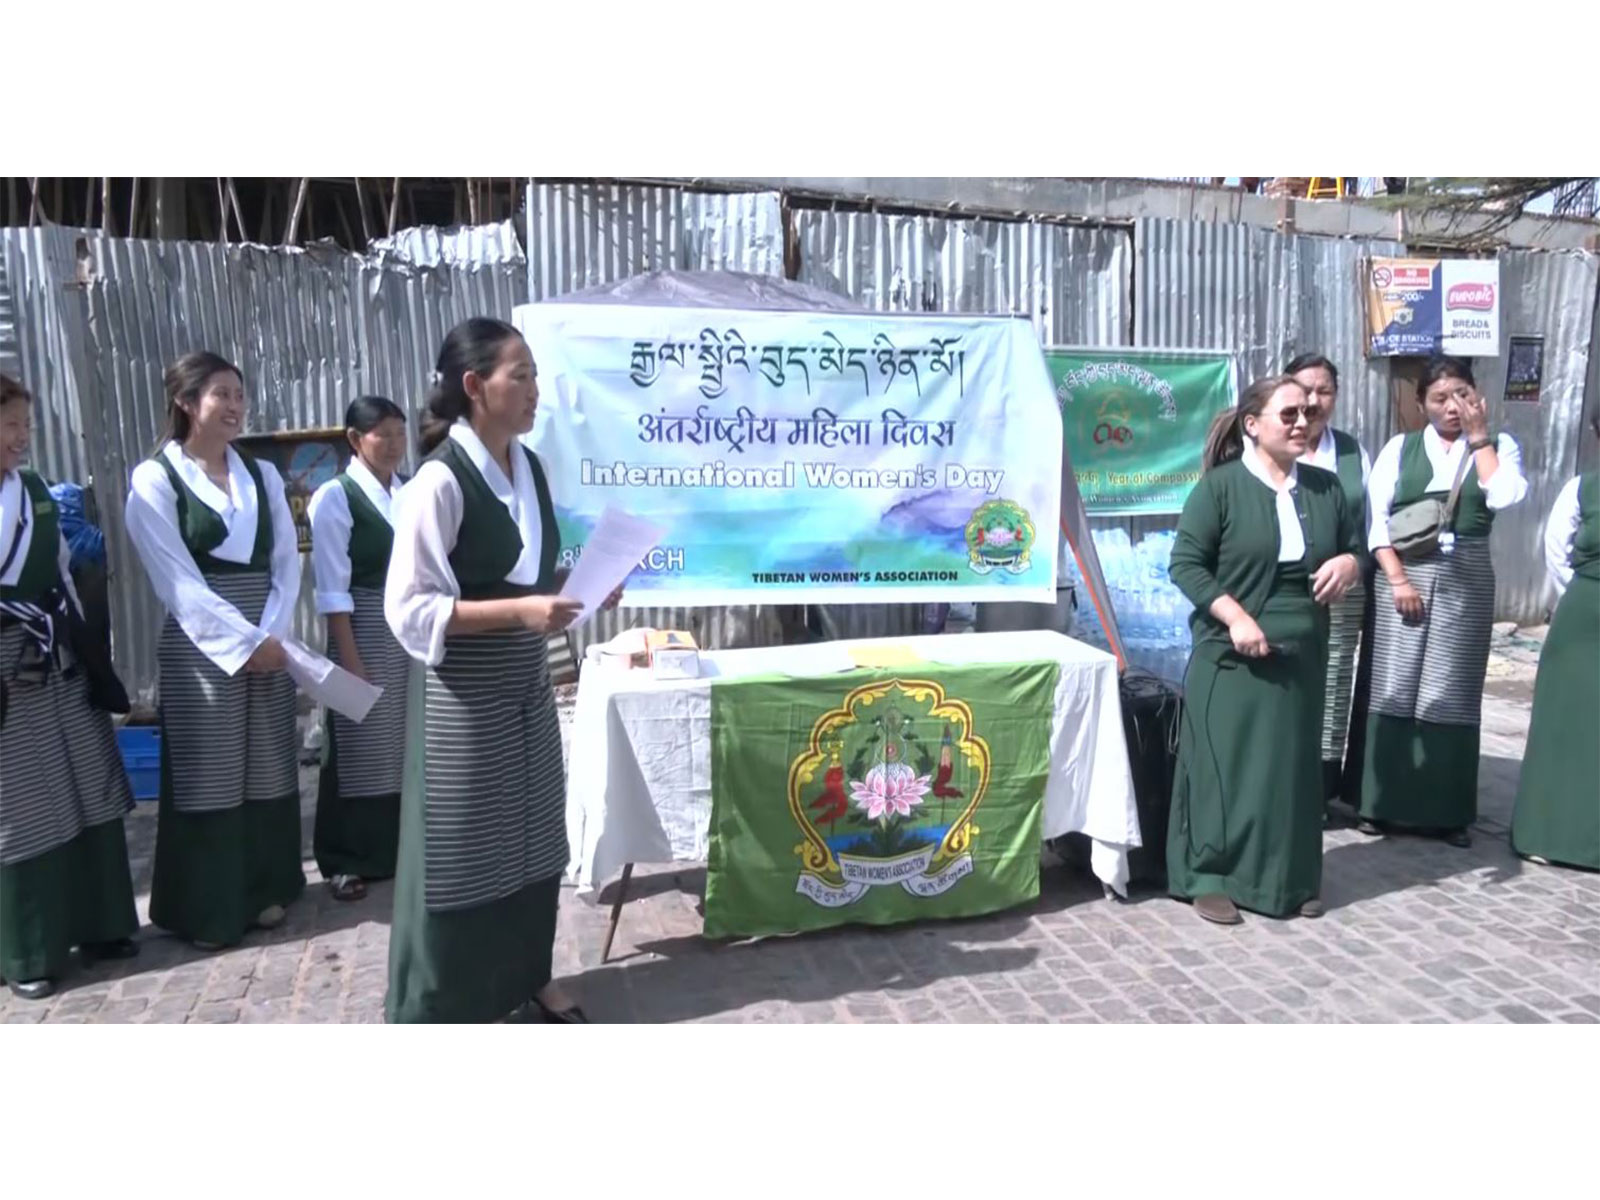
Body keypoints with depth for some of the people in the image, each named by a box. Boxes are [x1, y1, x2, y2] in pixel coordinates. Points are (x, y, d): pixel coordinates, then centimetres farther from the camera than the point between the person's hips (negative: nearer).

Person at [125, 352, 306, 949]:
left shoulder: (262, 474, 10)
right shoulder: (154, 479, -3)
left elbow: (287, 561, 5)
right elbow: (177, 580, -11)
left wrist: (272, 634, -9)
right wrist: (244, 641, -15)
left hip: (268, 642, 4)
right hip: (200, 645, -4)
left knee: (267, 772, 10)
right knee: (209, 777, 3)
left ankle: (263, 891, 25)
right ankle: (208, 909, 17)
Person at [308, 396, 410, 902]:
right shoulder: (334, 497, -8)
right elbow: (333, 588, -11)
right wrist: (349, 657, -15)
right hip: (365, 630, -5)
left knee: (408, 744, 13)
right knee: (361, 746, 4)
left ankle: (403, 847, 28)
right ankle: (347, 861, 17)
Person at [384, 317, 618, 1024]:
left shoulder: (529, 467, 5)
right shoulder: (439, 481, -18)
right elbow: (410, 608, -20)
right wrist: (519, 610, -26)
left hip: (525, 683, 8)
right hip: (463, 693, -7)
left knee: (530, 832, 17)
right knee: (464, 841, 5)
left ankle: (524, 976, 35)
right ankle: (450, 999, 24)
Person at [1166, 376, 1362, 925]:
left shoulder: (1324, 487, 10)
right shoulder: (1220, 485, -6)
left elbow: (1356, 545, 20)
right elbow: (1185, 562, -10)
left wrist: (1349, 563, -5)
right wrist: (1235, 617, -19)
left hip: (1302, 656, 5)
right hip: (1231, 656, -5)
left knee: (1293, 767, 10)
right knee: (1224, 764, 0)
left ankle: (1291, 879, 23)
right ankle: (1210, 877, 11)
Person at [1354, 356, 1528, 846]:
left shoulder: (1499, 447, 9)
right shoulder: (1400, 447, 7)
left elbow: (1504, 497, -11)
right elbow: (1375, 516, -1)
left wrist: (1479, 436, -5)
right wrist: (1397, 578, -10)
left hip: (1466, 581, 1)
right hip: (1403, 574, 0)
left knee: (1450, 694, 3)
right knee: (1393, 689, 0)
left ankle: (1446, 810, 12)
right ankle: (1383, 803, 9)